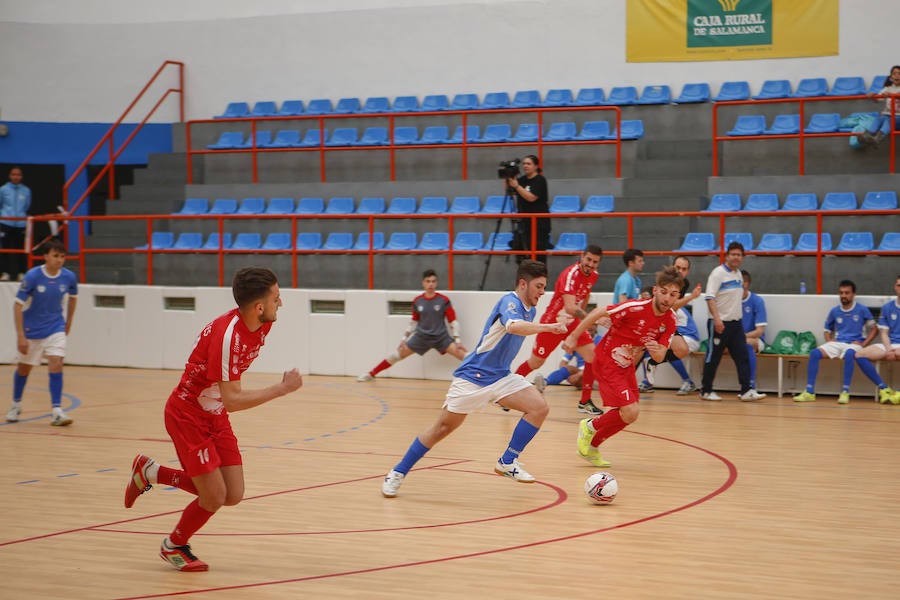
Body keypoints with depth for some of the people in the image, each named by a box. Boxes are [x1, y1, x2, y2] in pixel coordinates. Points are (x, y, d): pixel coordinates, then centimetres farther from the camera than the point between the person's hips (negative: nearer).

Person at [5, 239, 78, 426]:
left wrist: (68, 323, 17)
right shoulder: (32, 276, -19)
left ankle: (56, 411, -14)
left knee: (56, 364, -16)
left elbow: (72, 298, 12)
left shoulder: (69, 277, -10)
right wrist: (20, 336, -20)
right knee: (24, 368, 13)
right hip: (31, 331, -1)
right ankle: (16, 405, 36)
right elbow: (18, 305, -16)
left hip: (55, 329, 1)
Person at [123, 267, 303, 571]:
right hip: (188, 416, -8)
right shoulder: (227, 334, -32)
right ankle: (174, 546, 23)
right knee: (214, 497, -7)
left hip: (215, 416, 8)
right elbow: (232, 400, -33)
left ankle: (151, 473, 22)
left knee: (233, 495, 3)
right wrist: (283, 388, -29)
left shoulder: (262, 326, -6)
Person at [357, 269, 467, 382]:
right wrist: (405, 337, 14)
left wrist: (457, 340, -11)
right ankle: (371, 374, 12)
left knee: (462, 354, -21)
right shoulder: (417, 301, -2)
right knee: (400, 353, 1)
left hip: (441, 336, -2)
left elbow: (453, 321, -5)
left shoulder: (444, 300, -10)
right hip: (421, 336, 2)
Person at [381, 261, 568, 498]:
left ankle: (507, 462, -3)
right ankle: (397, 473, 13)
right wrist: (547, 327, -46)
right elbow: (513, 326, -41)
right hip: (473, 376, -7)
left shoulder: (530, 310, 8)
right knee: (443, 428, -1)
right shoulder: (509, 301, -17)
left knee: (539, 407, -12)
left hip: (500, 377, 7)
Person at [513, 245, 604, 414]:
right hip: (552, 322, -6)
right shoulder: (570, 274, -29)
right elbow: (570, 308, -41)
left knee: (593, 356, -10)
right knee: (535, 363, 9)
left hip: (572, 323, 6)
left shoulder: (593, 275, -3)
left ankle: (585, 402, -2)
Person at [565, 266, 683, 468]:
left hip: (626, 365, 8)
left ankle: (591, 447, 32)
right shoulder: (636, 308, -27)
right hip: (607, 361, -8)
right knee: (630, 412, -17)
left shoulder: (670, 320, -7)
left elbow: (660, 357, -5)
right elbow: (598, 313, -18)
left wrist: (656, 350, -30)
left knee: (630, 414, 13)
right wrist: (574, 336, -12)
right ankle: (590, 426, 9)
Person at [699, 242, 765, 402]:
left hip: (736, 322, 7)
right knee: (713, 358, 0)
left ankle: (746, 391, -2)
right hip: (719, 323, -7)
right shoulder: (718, 273, -10)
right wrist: (716, 318, -28)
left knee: (742, 356, 0)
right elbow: (710, 297, -18)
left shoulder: (738, 274, 13)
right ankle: (705, 391, 11)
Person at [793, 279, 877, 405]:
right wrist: (829, 340, 1)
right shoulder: (834, 311, 13)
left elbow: (874, 328, 6)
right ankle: (809, 392, -25)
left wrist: (863, 344, -6)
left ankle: (845, 392, -38)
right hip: (836, 343, 4)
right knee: (814, 353, -24)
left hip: (854, 344, -4)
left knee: (849, 353, -41)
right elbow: (827, 330, 23)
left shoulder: (862, 310, 3)